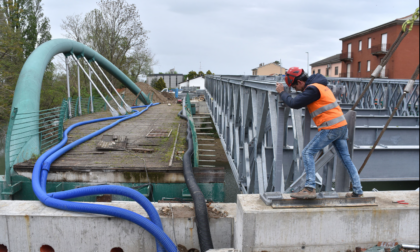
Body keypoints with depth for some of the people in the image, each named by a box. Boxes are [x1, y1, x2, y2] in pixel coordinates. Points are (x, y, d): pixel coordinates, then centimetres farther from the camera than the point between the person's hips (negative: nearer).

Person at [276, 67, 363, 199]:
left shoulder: (313, 89, -12)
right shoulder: (319, 85, 18)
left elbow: (294, 103, -17)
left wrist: (282, 92, -2)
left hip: (331, 128, -10)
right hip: (342, 126, 10)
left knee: (308, 153, -7)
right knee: (346, 158, 14)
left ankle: (310, 188, -13)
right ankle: (358, 191, 20)